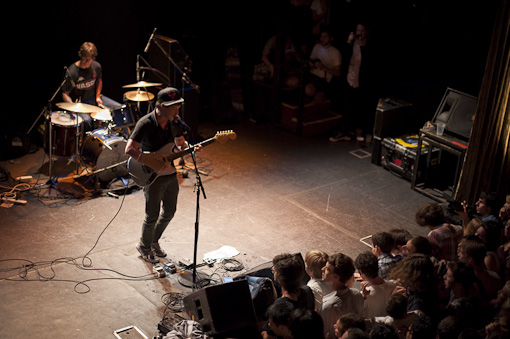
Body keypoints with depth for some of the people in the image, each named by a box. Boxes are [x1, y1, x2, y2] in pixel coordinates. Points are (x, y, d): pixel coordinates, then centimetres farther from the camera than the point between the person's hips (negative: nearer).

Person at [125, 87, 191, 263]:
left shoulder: (174, 123, -1)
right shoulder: (145, 124, -22)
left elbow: (181, 143, 14)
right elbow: (130, 149, -30)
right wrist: (155, 164, -32)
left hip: (171, 175, 7)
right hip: (152, 177, -7)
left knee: (169, 211, 17)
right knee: (152, 216, 3)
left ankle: (155, 241, 40)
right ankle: (144, 246, 28)